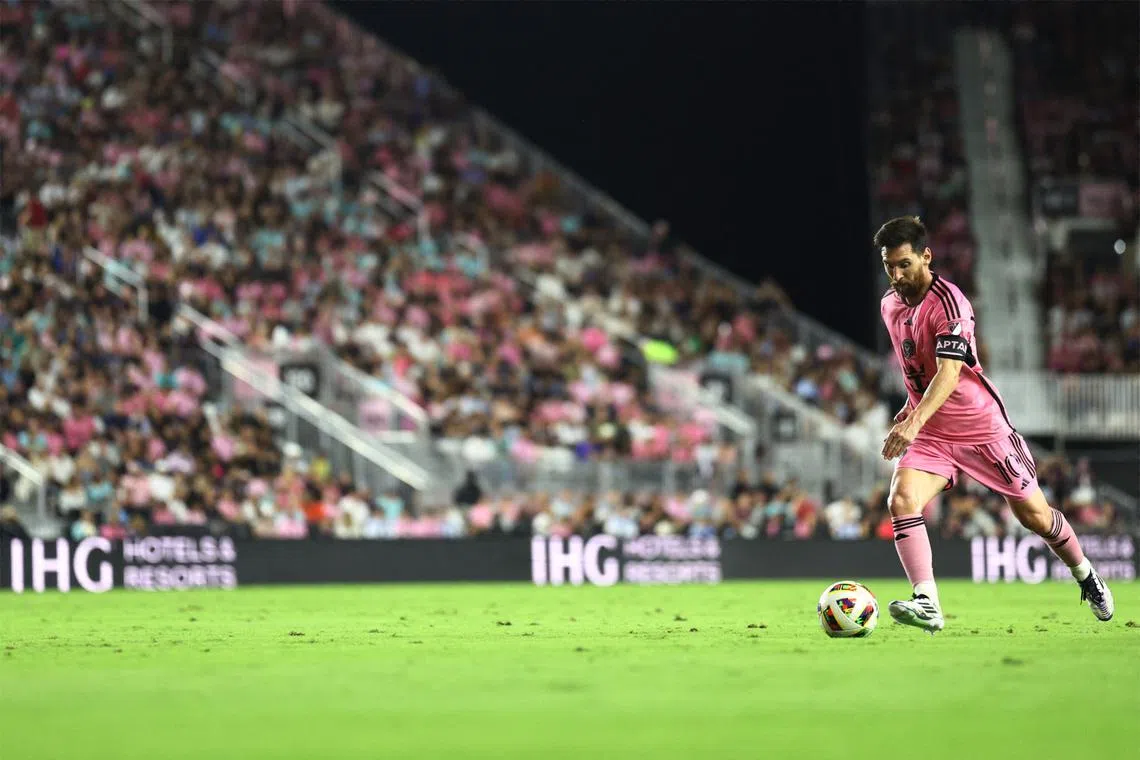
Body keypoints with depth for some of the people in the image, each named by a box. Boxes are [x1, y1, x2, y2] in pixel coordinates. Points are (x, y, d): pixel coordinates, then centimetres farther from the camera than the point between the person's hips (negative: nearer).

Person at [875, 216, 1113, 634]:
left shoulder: (948, 302, -22)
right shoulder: (890, 305, 2)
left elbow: (949, 370, -36)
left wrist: (915, 420, -48)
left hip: (981, 427, -5)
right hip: (930, 434, 5)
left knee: (1034, 515, 6)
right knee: (901, 500, -22)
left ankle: (1085, 576, 34)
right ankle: (927, 604, -28)